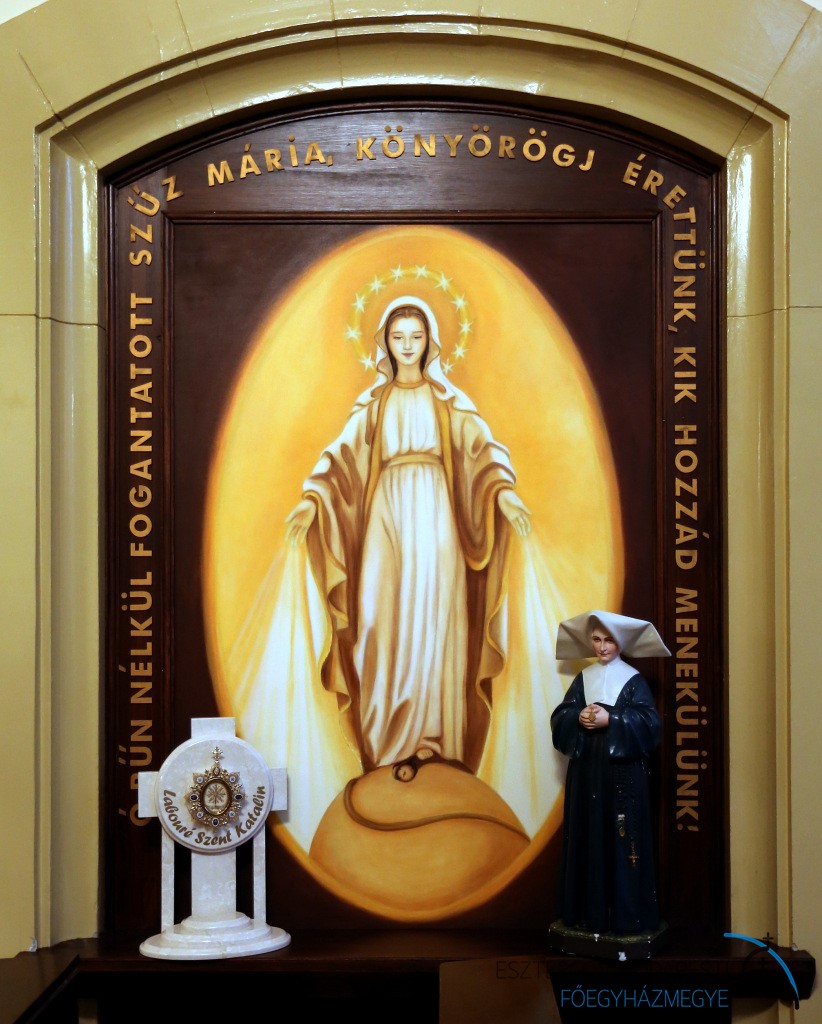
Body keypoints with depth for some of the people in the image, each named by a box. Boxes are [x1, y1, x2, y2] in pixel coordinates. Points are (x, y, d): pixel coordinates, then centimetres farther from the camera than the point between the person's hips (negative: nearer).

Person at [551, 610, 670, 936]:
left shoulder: (634, 680, 0)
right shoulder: (583, 678, 12)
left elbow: (648, 722, -11)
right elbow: (560, 718, 6)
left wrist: (610, 719, -20)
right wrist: (578, 718, -15)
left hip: (623, 770, -4)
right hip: (586, 767, 4)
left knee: (621, 839, -5)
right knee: (586, 838, 4)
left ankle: (627, 915, 1)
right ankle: (588, 911, 10)